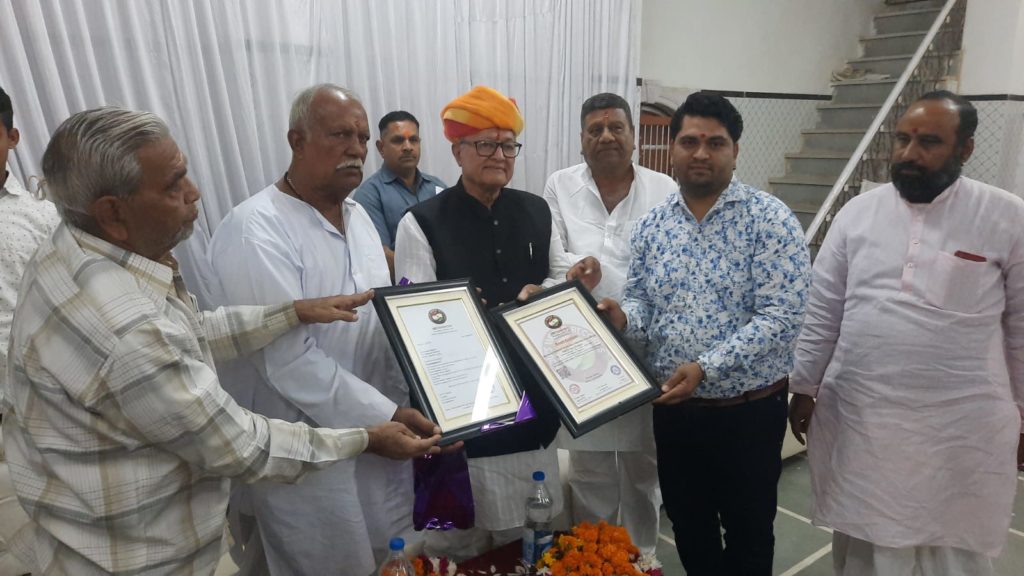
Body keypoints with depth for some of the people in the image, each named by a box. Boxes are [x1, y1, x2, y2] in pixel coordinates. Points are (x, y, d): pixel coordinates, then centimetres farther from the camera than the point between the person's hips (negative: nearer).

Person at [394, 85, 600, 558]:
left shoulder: (536, 211, 5)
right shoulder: (422, 223, -11)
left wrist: (576, 280, -12)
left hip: (531, 392, 5)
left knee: (529, 531, 21)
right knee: (460, 537, 12)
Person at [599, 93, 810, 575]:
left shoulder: (771, 219, -12)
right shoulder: (650, 226, 2)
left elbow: (781, 317, -18)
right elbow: (643, 304, 6)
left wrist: (706, 368, -26)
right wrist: (623, 316, -17)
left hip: (749, 410, -3)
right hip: (673, 408, 4)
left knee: (747, 534, 16)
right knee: (688, 527, 21)